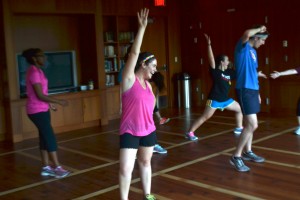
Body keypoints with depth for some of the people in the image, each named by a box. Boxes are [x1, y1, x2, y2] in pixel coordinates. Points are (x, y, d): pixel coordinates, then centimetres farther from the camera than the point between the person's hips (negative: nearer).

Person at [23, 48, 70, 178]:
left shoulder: (37, 71, 12)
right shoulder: (34, 72, -18)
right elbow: (40, 95, -22)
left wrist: (49, 103, 26)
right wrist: (59, 102, -17)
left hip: (42, 109, 10)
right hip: (37, 111, -10)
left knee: (45, 138, 11)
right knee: (50, 138, -7)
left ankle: (46, 168, 17)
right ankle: (57, 168, 0)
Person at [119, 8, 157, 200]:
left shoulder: (148, 84, 7)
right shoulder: (129, 79, -10)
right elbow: (134, 53, -19)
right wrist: (142, 28, -24)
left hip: (148, 131, 6)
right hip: (129, 132, -6)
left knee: (145, 163, 19)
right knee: (125, 169, -7)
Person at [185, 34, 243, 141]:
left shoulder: (229, 72, 5)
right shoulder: (215, 71, -14)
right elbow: (211, 59, -27)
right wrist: (209, 45, -35)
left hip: (225, 99, 8)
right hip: (214, 99, -8)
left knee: (240, 109, 16)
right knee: (205, 117, -9)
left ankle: (239, 128, 33)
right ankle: (190, 132, -3)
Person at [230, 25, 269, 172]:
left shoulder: (253, 51, 17)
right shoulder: (243, 46, -10)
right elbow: (247, 33, -31)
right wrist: (260, 29, -13)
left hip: (253, 89, 9)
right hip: (244, 90, -9)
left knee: (250, 124, 16)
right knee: (252, 125, -13)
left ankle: (247, 152, 30)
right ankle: (236, 156, -4)